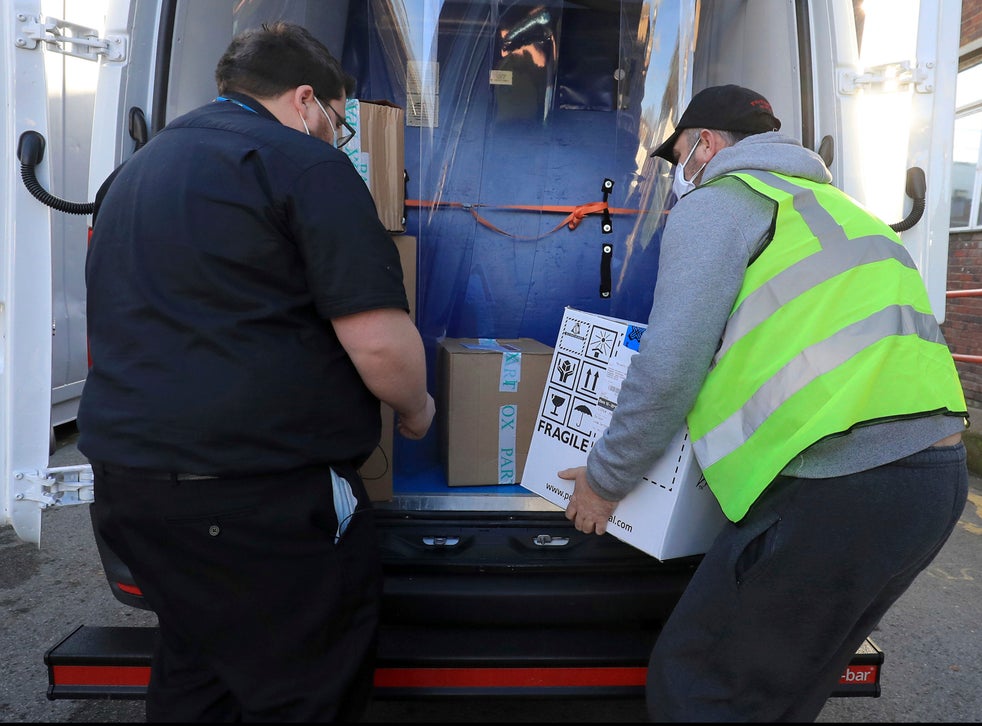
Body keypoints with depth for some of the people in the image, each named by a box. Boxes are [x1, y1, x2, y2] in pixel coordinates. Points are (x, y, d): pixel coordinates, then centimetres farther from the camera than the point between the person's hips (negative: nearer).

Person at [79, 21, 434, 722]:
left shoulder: (135, 171, 17)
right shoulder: (302, 163, -10)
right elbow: (381, 344, -18)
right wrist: (416, 409, 2)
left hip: (126, 476, 9)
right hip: (260, 496, -8)